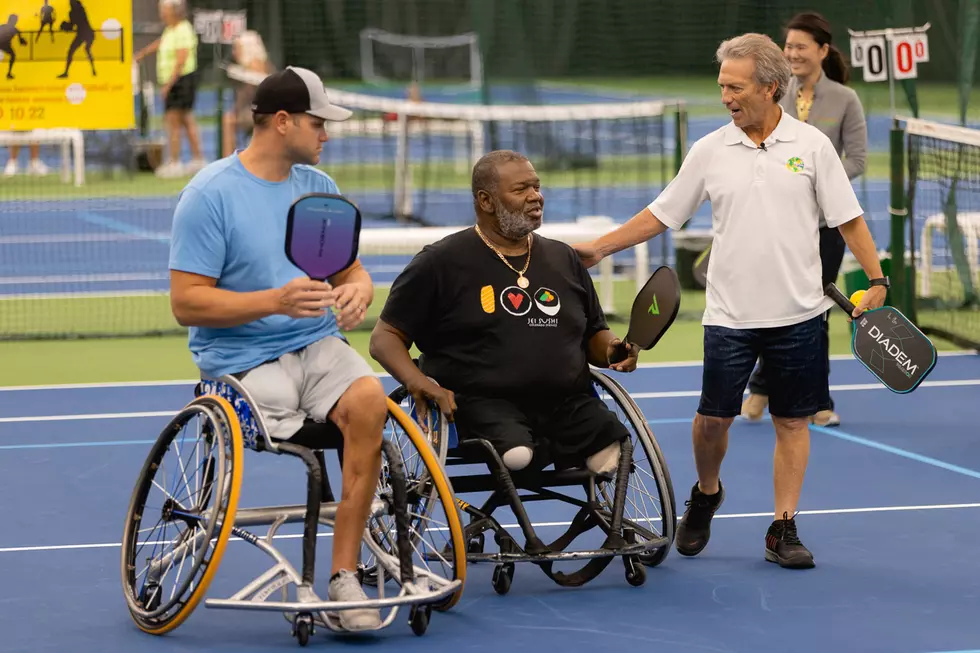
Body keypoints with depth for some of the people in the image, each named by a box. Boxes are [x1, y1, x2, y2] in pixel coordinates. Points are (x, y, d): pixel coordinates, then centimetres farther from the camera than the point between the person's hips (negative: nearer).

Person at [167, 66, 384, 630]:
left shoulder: (319, 187, 13)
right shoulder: (210, 195, -6)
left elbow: (352, 270, 18)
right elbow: (187, 303, -10)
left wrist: (357, 290, -8)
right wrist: (276, 300, -21)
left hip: (317, 344, 4)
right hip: (241, 358, -4)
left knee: (368, 398, -29)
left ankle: (343, 575, -26)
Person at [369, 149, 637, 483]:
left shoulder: (564, 259, 20)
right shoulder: (440, 263, 5)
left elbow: (593, 335, 28)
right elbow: (384, 337, 5)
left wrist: (611, 349, 3)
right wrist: (416, 380, -16)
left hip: (568, 405, 5)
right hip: (482, 405, -5)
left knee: (617, 455, -23)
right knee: (515, 454, -38)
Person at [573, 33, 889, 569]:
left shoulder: (811, 145, -1)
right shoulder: (709, 152, 2)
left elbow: (848, 219, 2)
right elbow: (660, 215, 10)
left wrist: (876, 280, -5)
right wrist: (598, 247, 5)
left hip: (798, 313, 0)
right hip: (730, 315, 1)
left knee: (792, 422, 3)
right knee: (713, 416, 0)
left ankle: (783, 530, 11)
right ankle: (705, 495, 28)